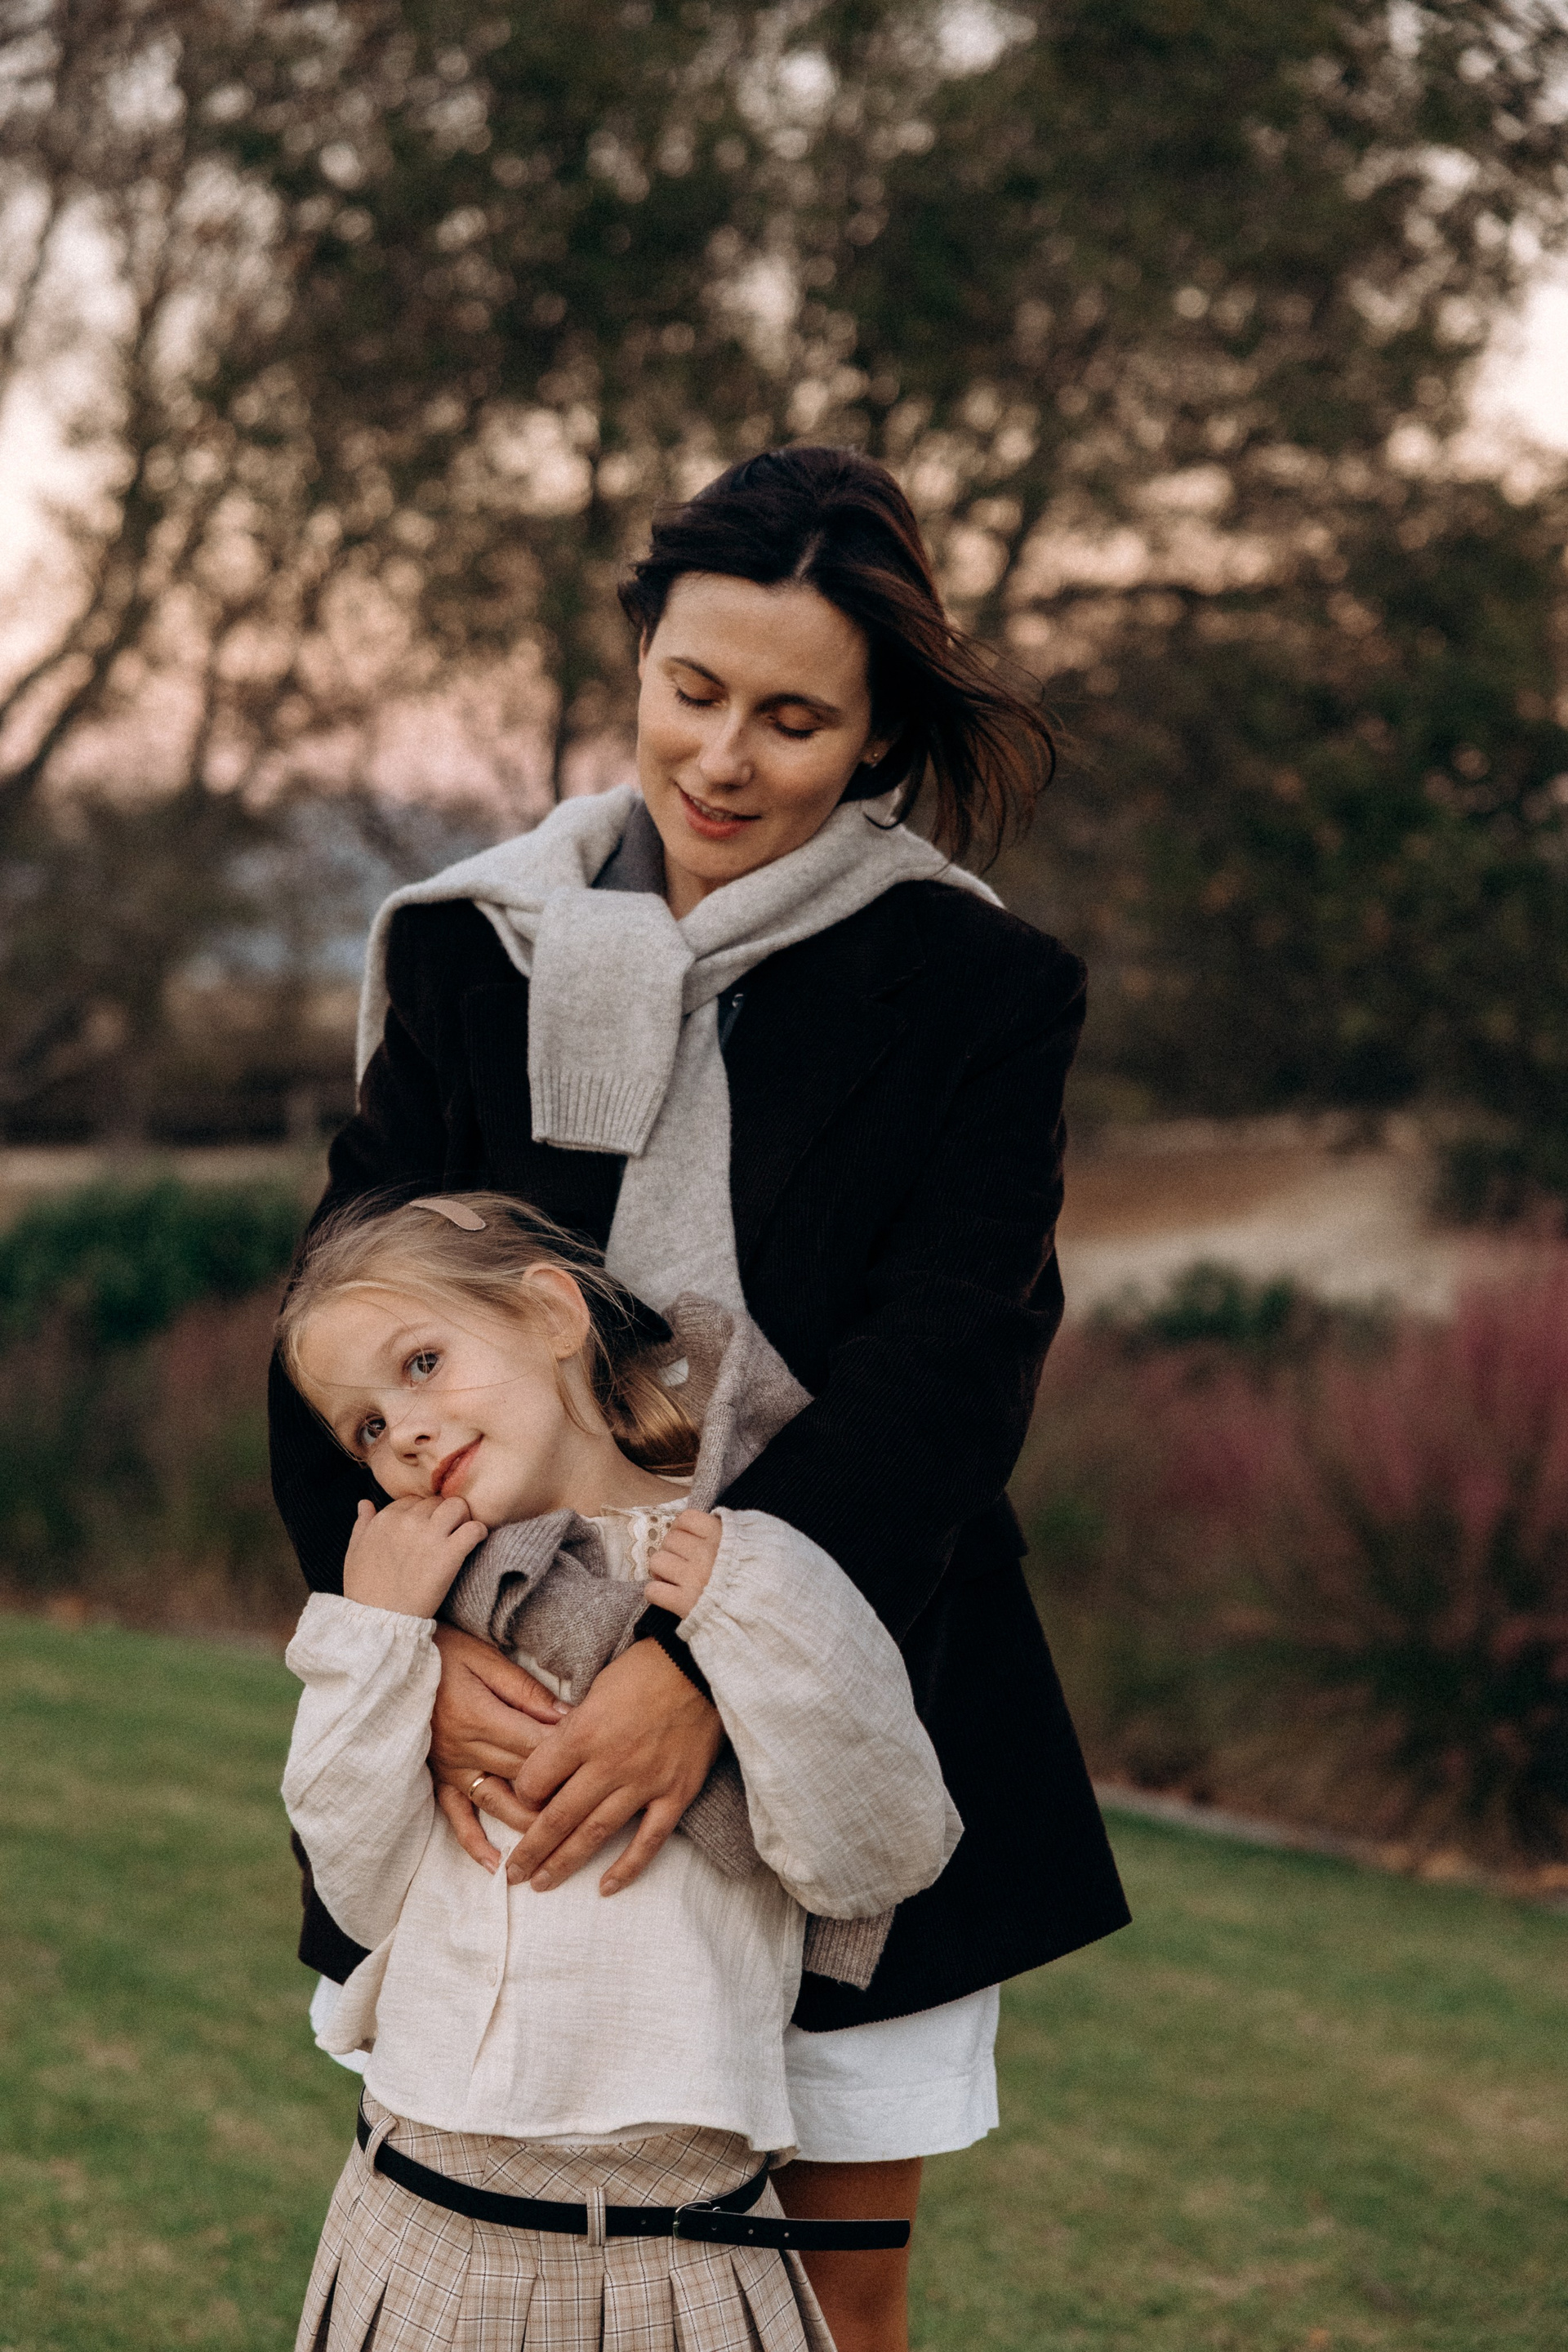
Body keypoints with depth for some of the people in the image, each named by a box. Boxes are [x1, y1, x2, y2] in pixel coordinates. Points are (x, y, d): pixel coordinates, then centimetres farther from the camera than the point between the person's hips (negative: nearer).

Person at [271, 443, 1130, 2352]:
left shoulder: (977, 997, -2)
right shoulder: (471, 955, 4)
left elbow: (942, 1370, -13)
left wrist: (711, 1658, -27)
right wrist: (417, 1633, -21)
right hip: (507, 1719, 1)